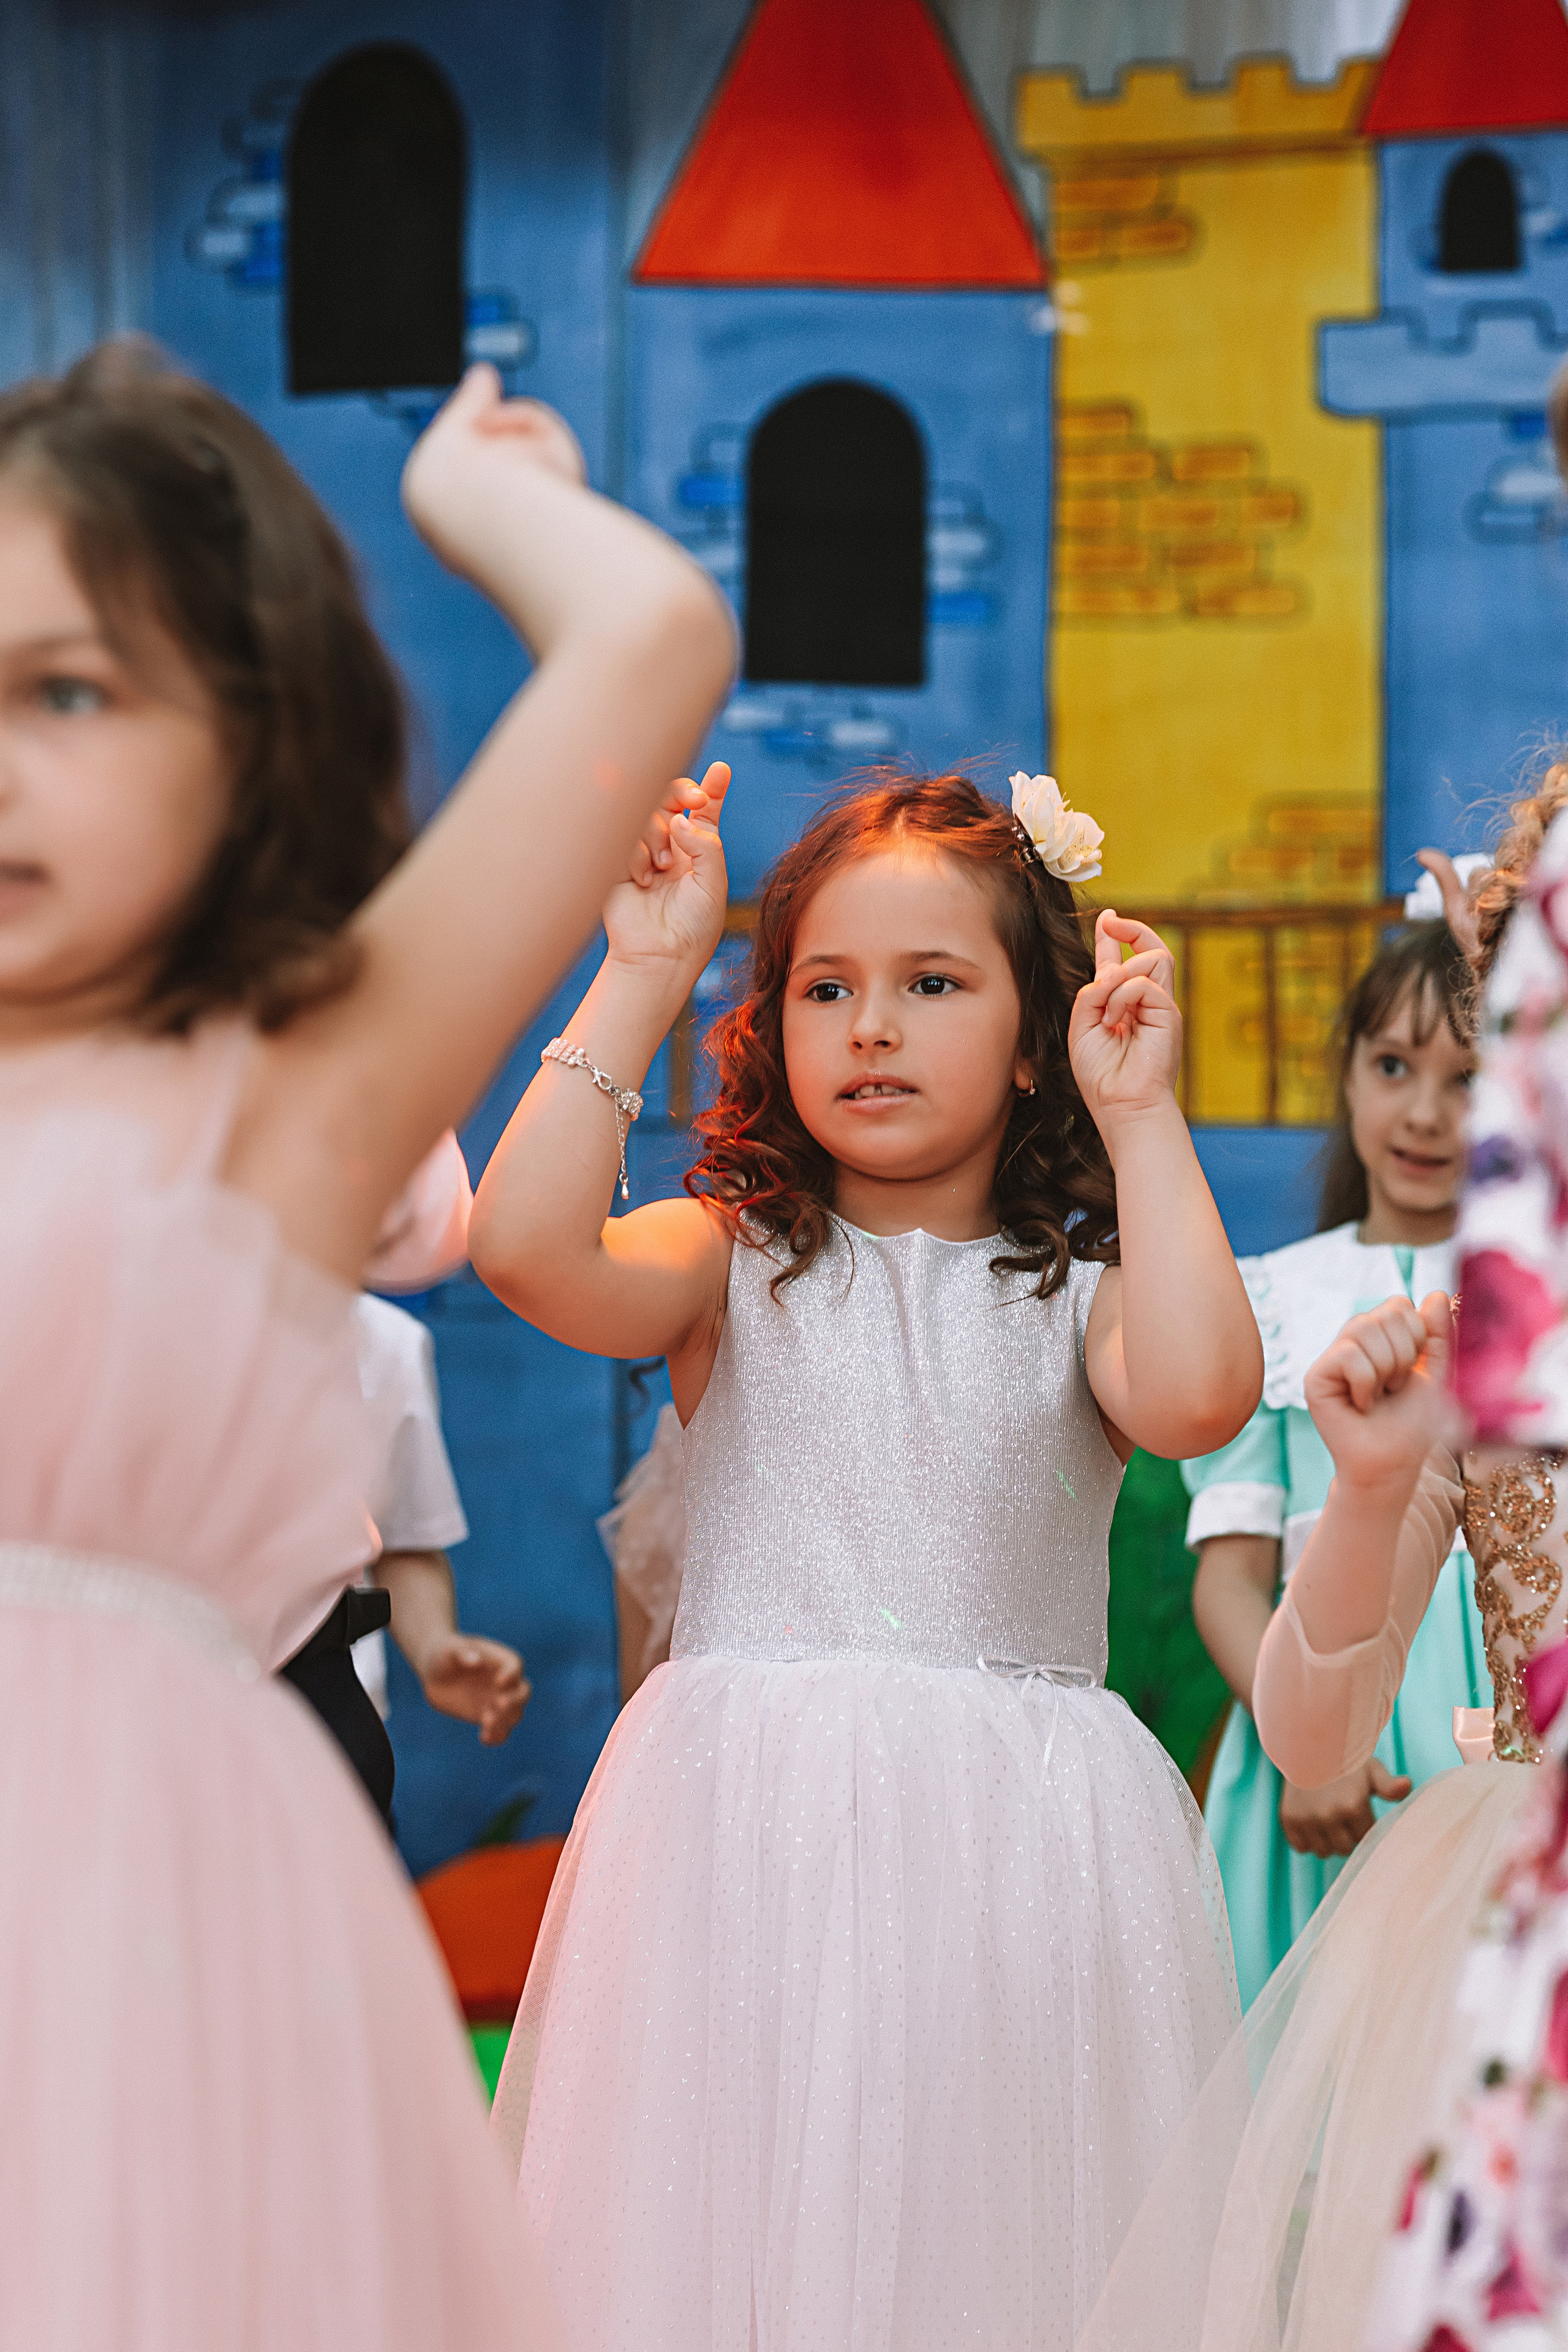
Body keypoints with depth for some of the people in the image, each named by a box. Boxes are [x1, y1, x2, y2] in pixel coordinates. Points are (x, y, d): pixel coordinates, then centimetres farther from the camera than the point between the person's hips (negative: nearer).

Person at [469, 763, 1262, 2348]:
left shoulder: (1079, 1288, 6)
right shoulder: (733, 1262, 6)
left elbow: (1197, 1395, -16)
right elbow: (524, 1243, -12)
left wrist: (1143, 1119, -8)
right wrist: (641, 978, -8)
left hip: (1012, 1850, 0)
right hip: (743, 1840, 0)